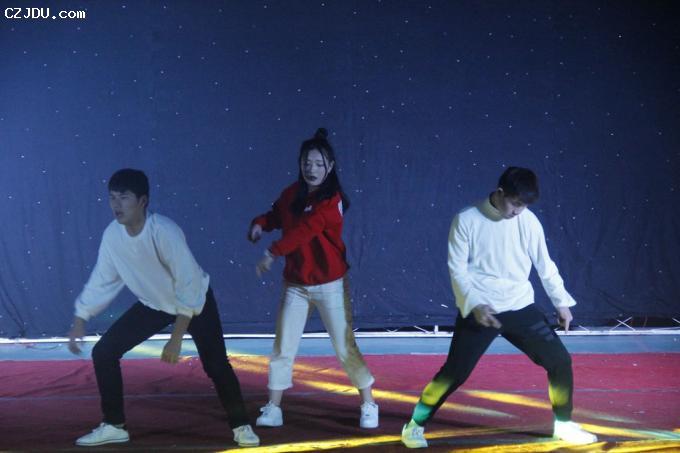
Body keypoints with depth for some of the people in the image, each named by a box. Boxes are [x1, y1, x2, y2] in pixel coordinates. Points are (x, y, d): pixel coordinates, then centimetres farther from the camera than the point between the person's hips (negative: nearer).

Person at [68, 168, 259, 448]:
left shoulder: (164, 232, -35)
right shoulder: (112, 234, -19)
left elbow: (190, 287, -33)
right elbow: (102, 281, -4)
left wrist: (175, 340, -32)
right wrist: (79, 322, -6)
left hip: (195, 300, -5)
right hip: (154, 303, 5)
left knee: (216, 364, -12)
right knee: (104, 352, -5)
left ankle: (241, 426, 10)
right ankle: (113, 426, 8)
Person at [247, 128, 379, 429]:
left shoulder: (333, 200, -16)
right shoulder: (291, 194, 2)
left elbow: (305, 230, -25)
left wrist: (273, 253, -30)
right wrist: (260, 224, -10)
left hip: (329, 285, -5)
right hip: (295, 285, 5)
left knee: (345, 349, -1)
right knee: (282, 349, 5)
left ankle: (368, 405, 14)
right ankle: (273, 409, 14)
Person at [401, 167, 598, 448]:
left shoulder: (529, 221, -1)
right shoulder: (466, 220, -10)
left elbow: (545, 265, 10)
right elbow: (457, 269, -8)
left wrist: (562, 302, 12)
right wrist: (475, 304, -20)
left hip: (520, 308, 4)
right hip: (480, 310, -4)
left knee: (560, 361, 1)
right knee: (454, 373, -8)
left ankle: (564, 425, 21)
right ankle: (415, 425, 10)